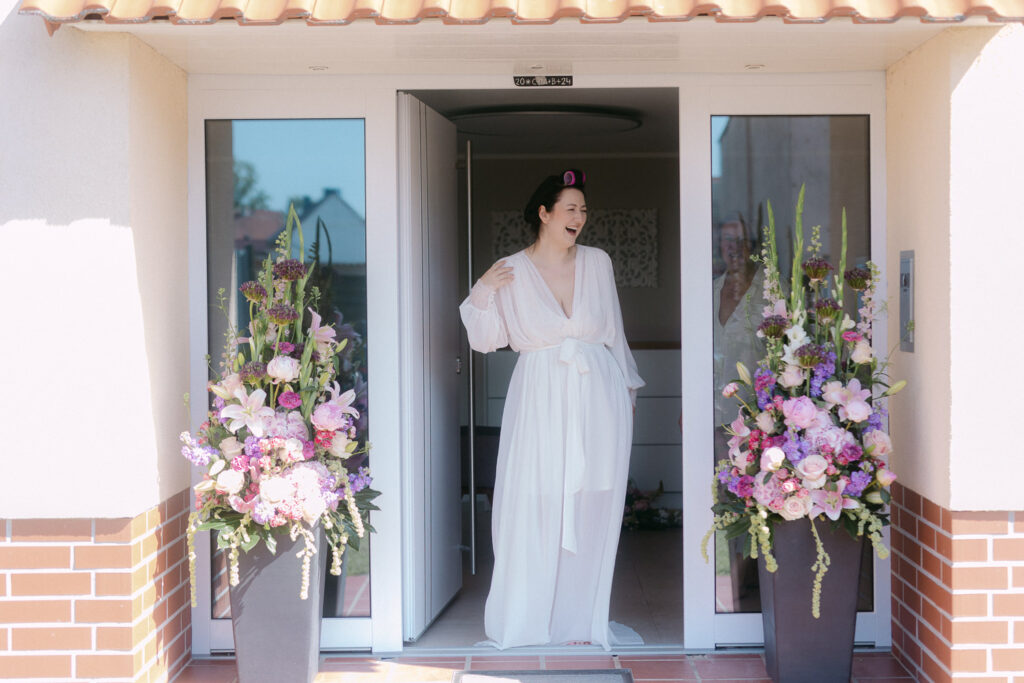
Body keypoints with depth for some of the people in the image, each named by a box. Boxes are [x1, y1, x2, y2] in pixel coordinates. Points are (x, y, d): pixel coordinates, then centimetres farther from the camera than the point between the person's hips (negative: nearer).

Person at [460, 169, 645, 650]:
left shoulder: (598, 263, 9)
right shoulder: (511, 271, 3)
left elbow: (614, 332, 16)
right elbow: (487, 340, 3)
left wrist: (628, 388, 18)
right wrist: (482, 292, -11)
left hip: (597, 396, 2)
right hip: (540, 399, -2)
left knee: (591, 508, 2)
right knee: (535, 506, -4)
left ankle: (580, 618, 12)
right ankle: (529, 616, 8)